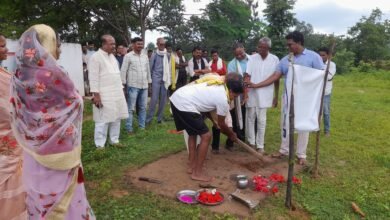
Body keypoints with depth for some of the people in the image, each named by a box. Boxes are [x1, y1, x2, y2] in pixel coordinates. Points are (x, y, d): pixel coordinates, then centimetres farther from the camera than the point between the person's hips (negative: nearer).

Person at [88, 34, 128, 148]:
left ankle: (114, 140, 26)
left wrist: (121, 89, 16)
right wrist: (96, 95, -19)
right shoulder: (96, 57, -10)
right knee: (103, 120, -2)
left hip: (117, 94, 8)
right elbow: (93, 77, -14)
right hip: (104, 95, -8)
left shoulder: (112, 56, 15)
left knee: (116, 118, 13)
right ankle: (100, 144, 9)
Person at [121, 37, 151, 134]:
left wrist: (149, 82, 15)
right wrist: (123, 84, -8)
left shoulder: (145, 56, 11)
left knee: (143, 108, 10)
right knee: (131, 108, 0)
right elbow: (123, 71, -5)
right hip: (133, 86, -5)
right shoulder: (128, 56, -4)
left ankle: (142, 127, 21)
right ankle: (129, 128, 8)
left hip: (144, 86, 5)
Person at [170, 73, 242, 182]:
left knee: (193, 133, 24)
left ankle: (192, 166, 33)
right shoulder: (223, 100, -4)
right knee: (206, 136, 0)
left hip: (176, 98, 10)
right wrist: (232, 134, 28)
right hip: (185, 105, -10)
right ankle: (197, 173, 9)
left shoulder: (217, 84, 18)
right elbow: (221, 124, 10)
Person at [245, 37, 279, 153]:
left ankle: (260, 145, 16)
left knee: (261, 120, 5)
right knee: (250, 118, 10)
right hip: (251, 93, 1)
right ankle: (251, 142, 25)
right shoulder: (252, 58, -3)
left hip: (264, 95, -1)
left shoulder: (275, 59, -3)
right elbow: (247, 76, -8)